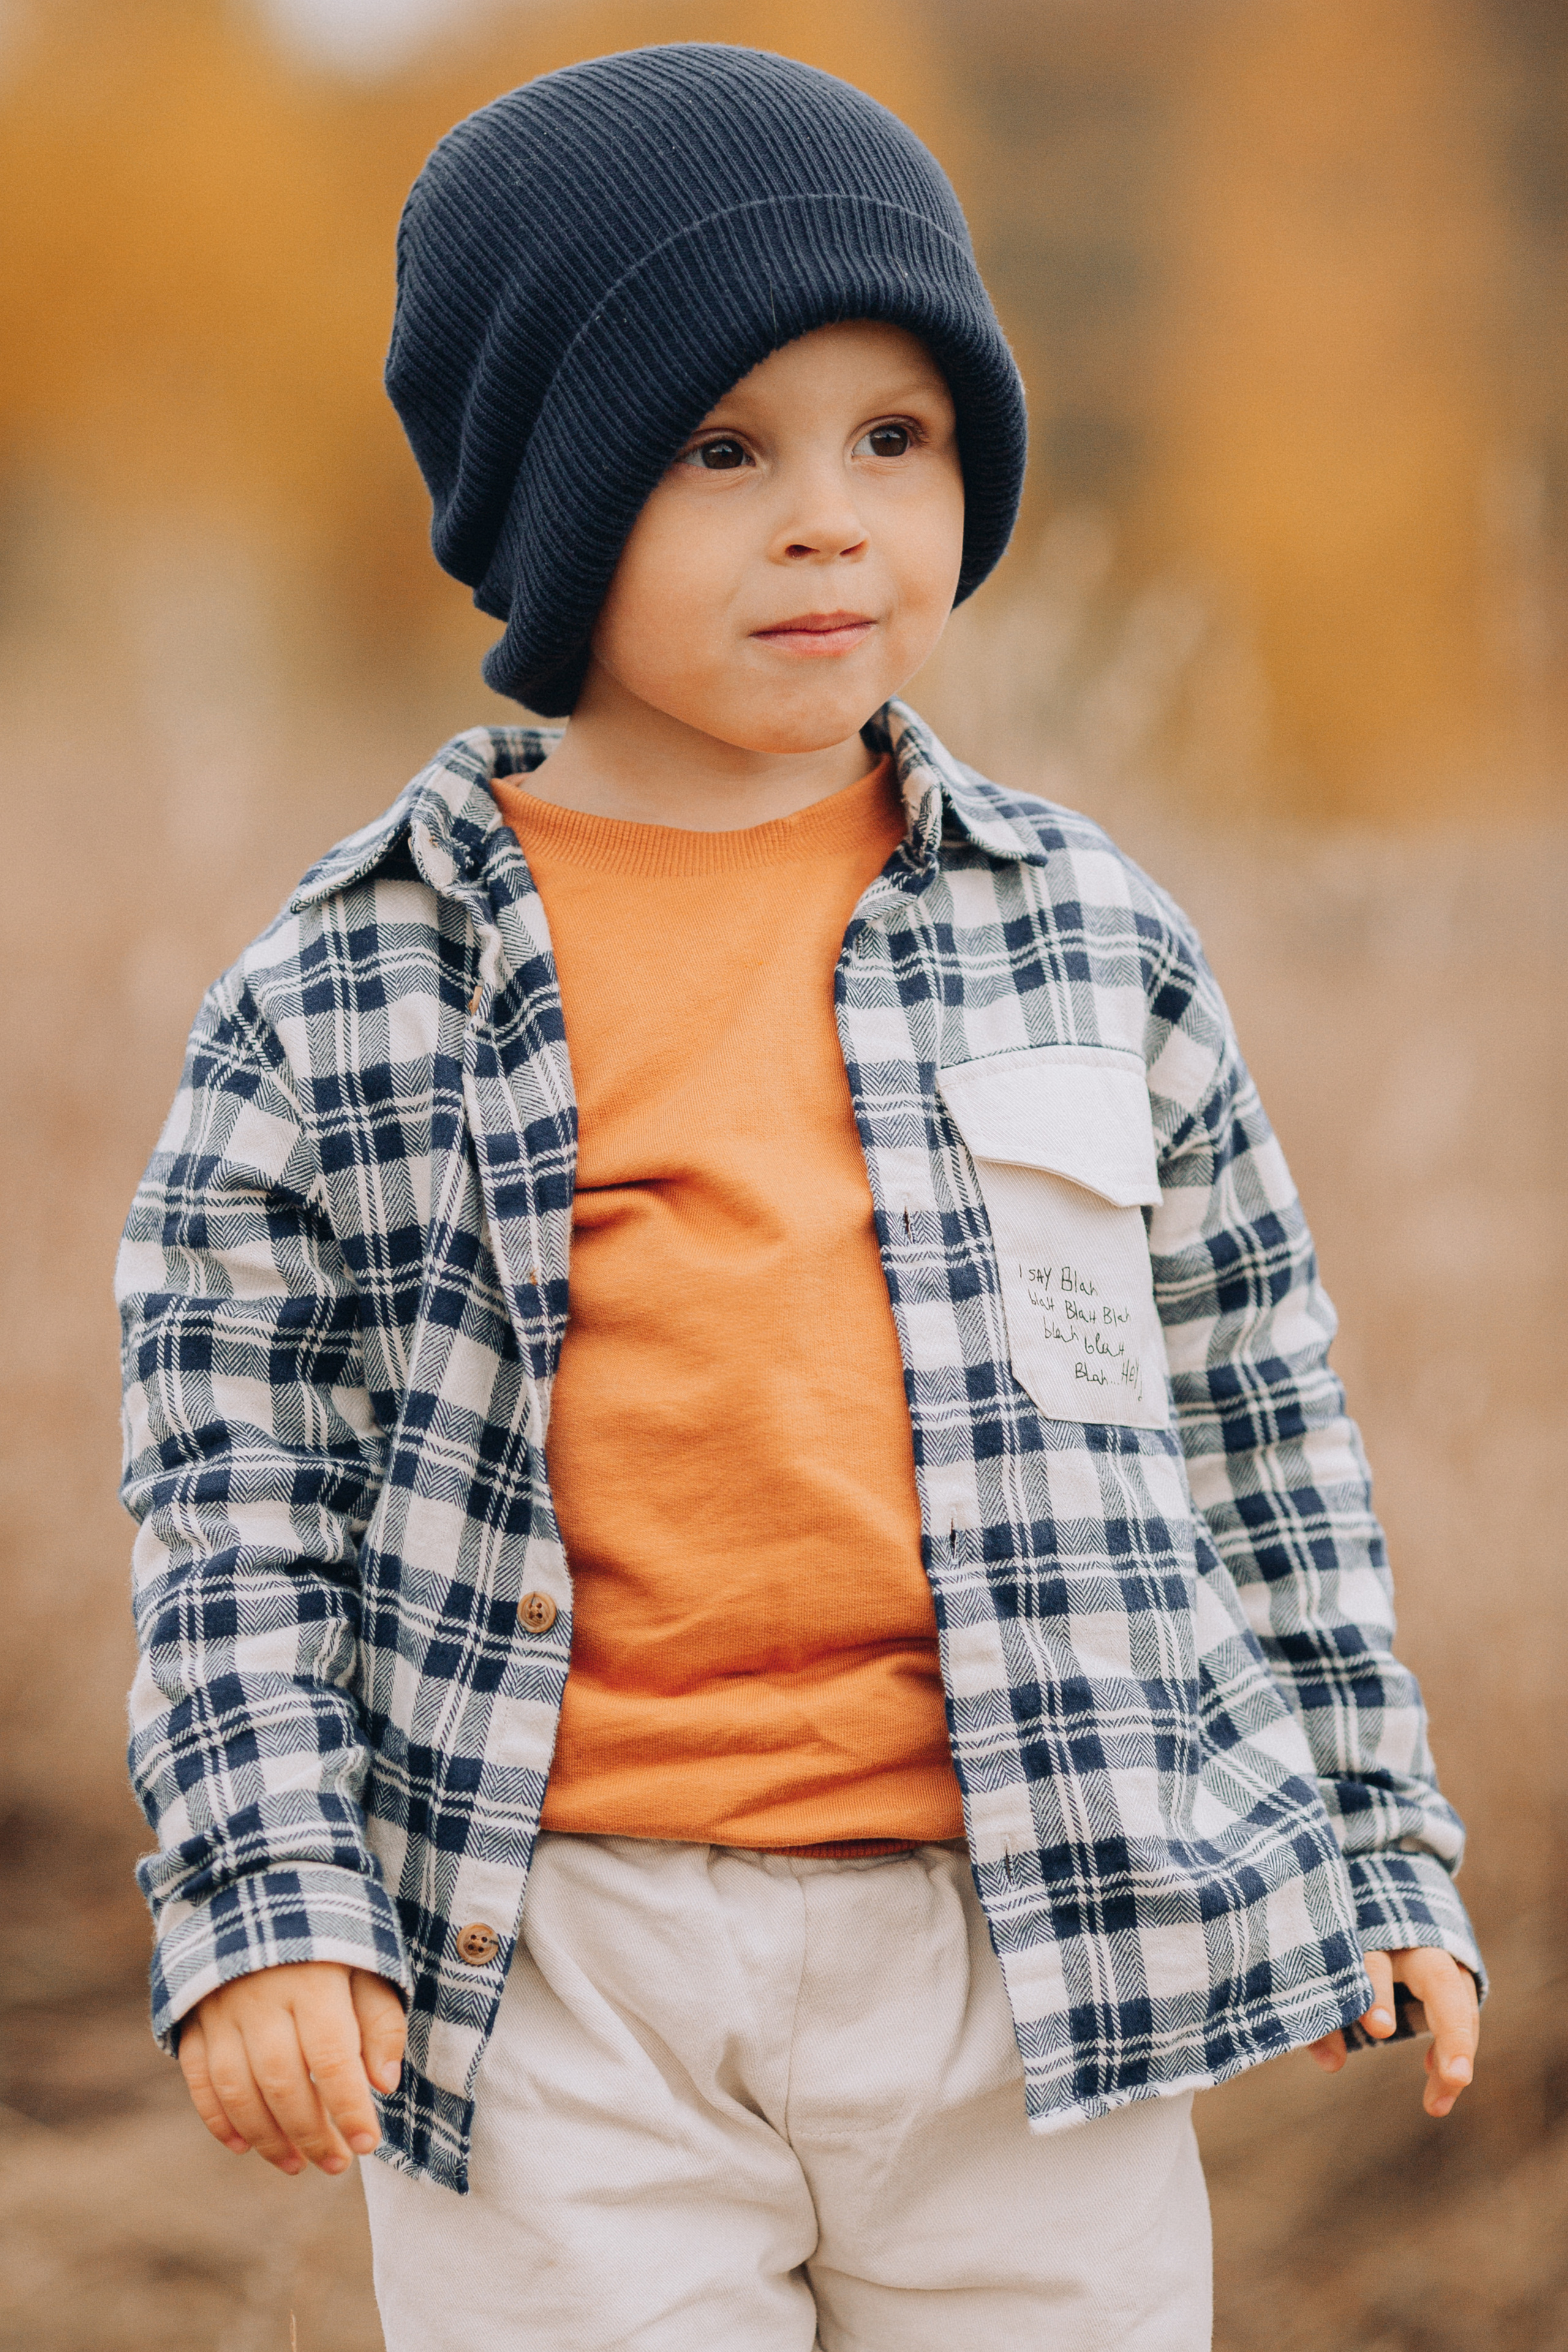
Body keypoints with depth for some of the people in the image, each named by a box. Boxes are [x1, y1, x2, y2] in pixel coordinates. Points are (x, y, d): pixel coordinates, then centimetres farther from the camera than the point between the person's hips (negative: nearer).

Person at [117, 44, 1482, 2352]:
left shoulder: (1089, 935, 6)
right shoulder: (340, 999, 0)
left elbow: (1255, 1398, 12)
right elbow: (235, 1480, 2)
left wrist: (1380, 1839, 12)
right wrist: (263, 1899, -7)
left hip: (1039, 1946, 2)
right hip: (548, 1980, -1)